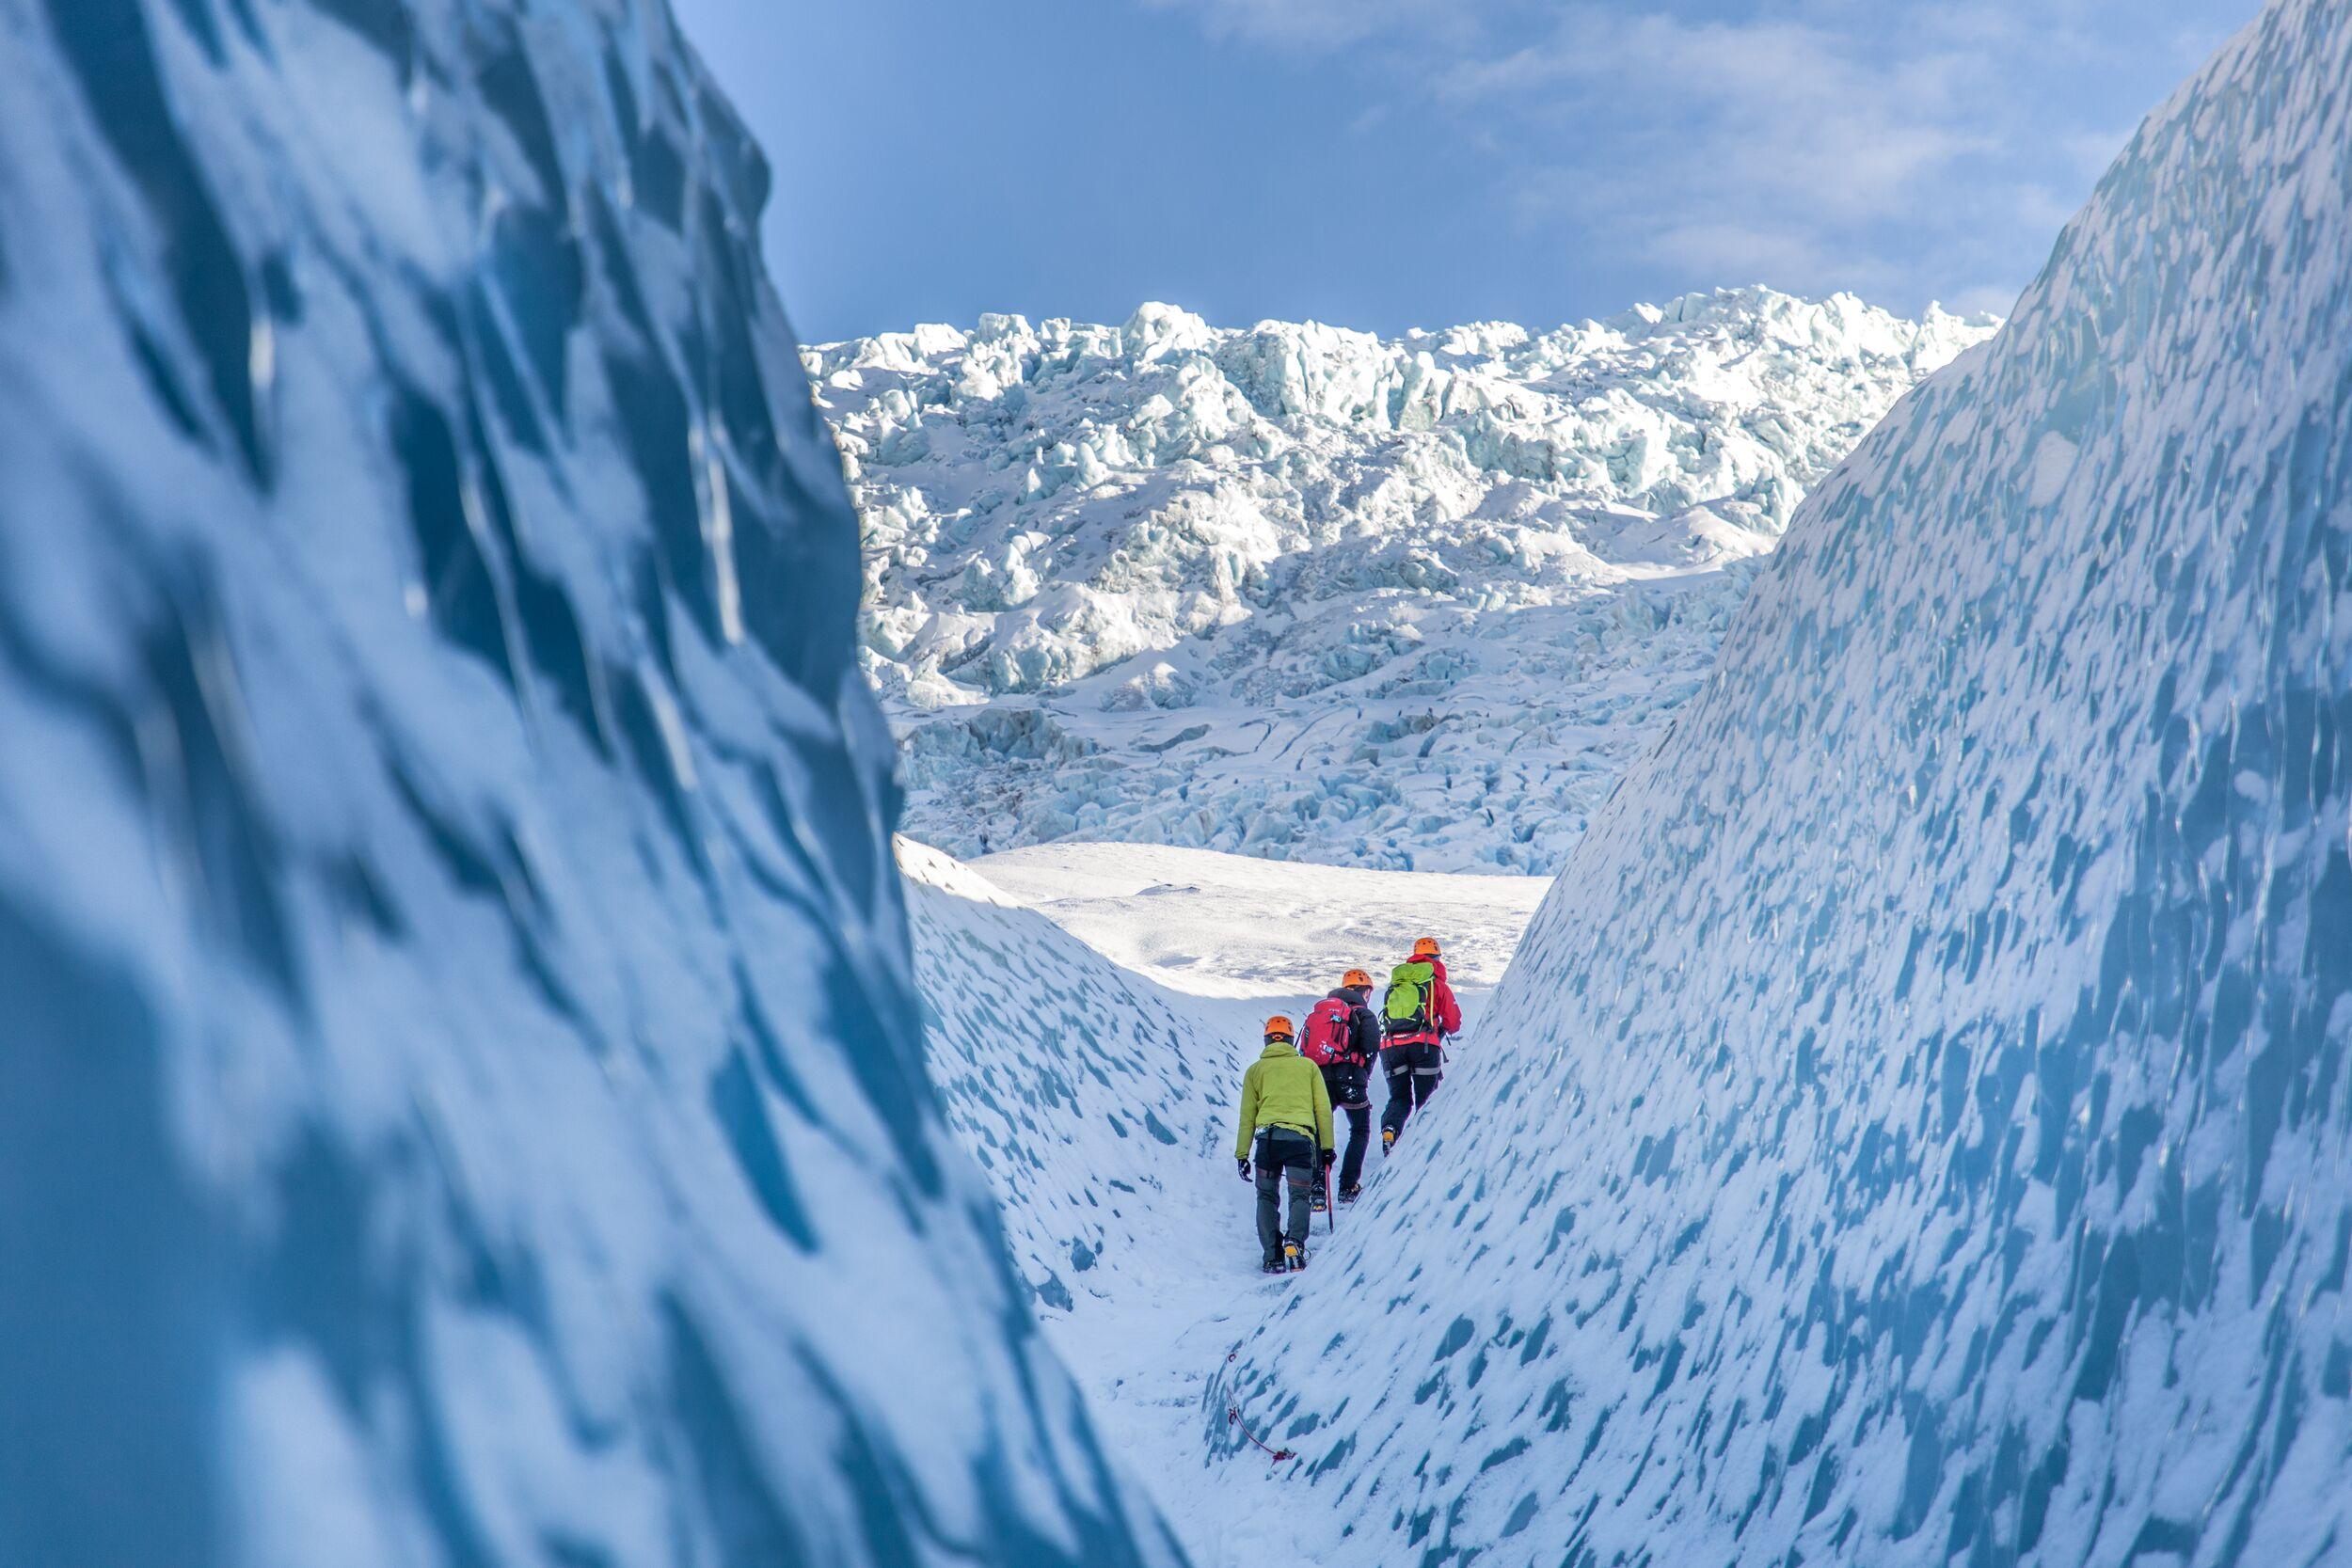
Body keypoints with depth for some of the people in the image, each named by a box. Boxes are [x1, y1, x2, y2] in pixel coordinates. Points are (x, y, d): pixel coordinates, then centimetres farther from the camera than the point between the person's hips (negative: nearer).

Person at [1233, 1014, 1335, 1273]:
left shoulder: (1255, 1070, 18)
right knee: (1299, 1196, 5)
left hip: (1267, 1137, 0)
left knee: (1267, 1198, 12)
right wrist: (1327, 1147, 18)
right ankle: (1294, 1242, -22)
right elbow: (1323, 1109, 14)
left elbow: (1247, 1116, 15)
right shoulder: (1308, 1066, 18)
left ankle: (1272, 1257, 0)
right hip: (1301, 1137, 0)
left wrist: (1242, 1155, 17)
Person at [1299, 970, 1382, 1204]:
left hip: (1318, 1078, 4)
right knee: (1360, 1131, 14)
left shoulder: (1319, 1009, 18)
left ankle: (1317, 1191, -2)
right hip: (1349, 1079, -4)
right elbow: (1371, 1049, -5)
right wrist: (1363, 1078, 10)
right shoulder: (1364, 1015, 3)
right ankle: (1348, 1188, 5)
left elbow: (1304, 1047, 14)